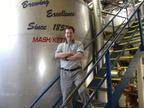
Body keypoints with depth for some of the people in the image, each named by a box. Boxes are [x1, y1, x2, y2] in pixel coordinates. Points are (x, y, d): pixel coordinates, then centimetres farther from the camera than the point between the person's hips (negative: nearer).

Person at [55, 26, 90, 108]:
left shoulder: (78, 43, 8)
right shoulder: (61, 45, 14)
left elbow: (80, 55, -10)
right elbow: (56, 55, -5)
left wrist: (66, 58, -7)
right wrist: (70, 53, -9)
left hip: (77, 72, -2)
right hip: (65, 73, 2)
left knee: (82, 90, -19)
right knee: (66, 96, 6)